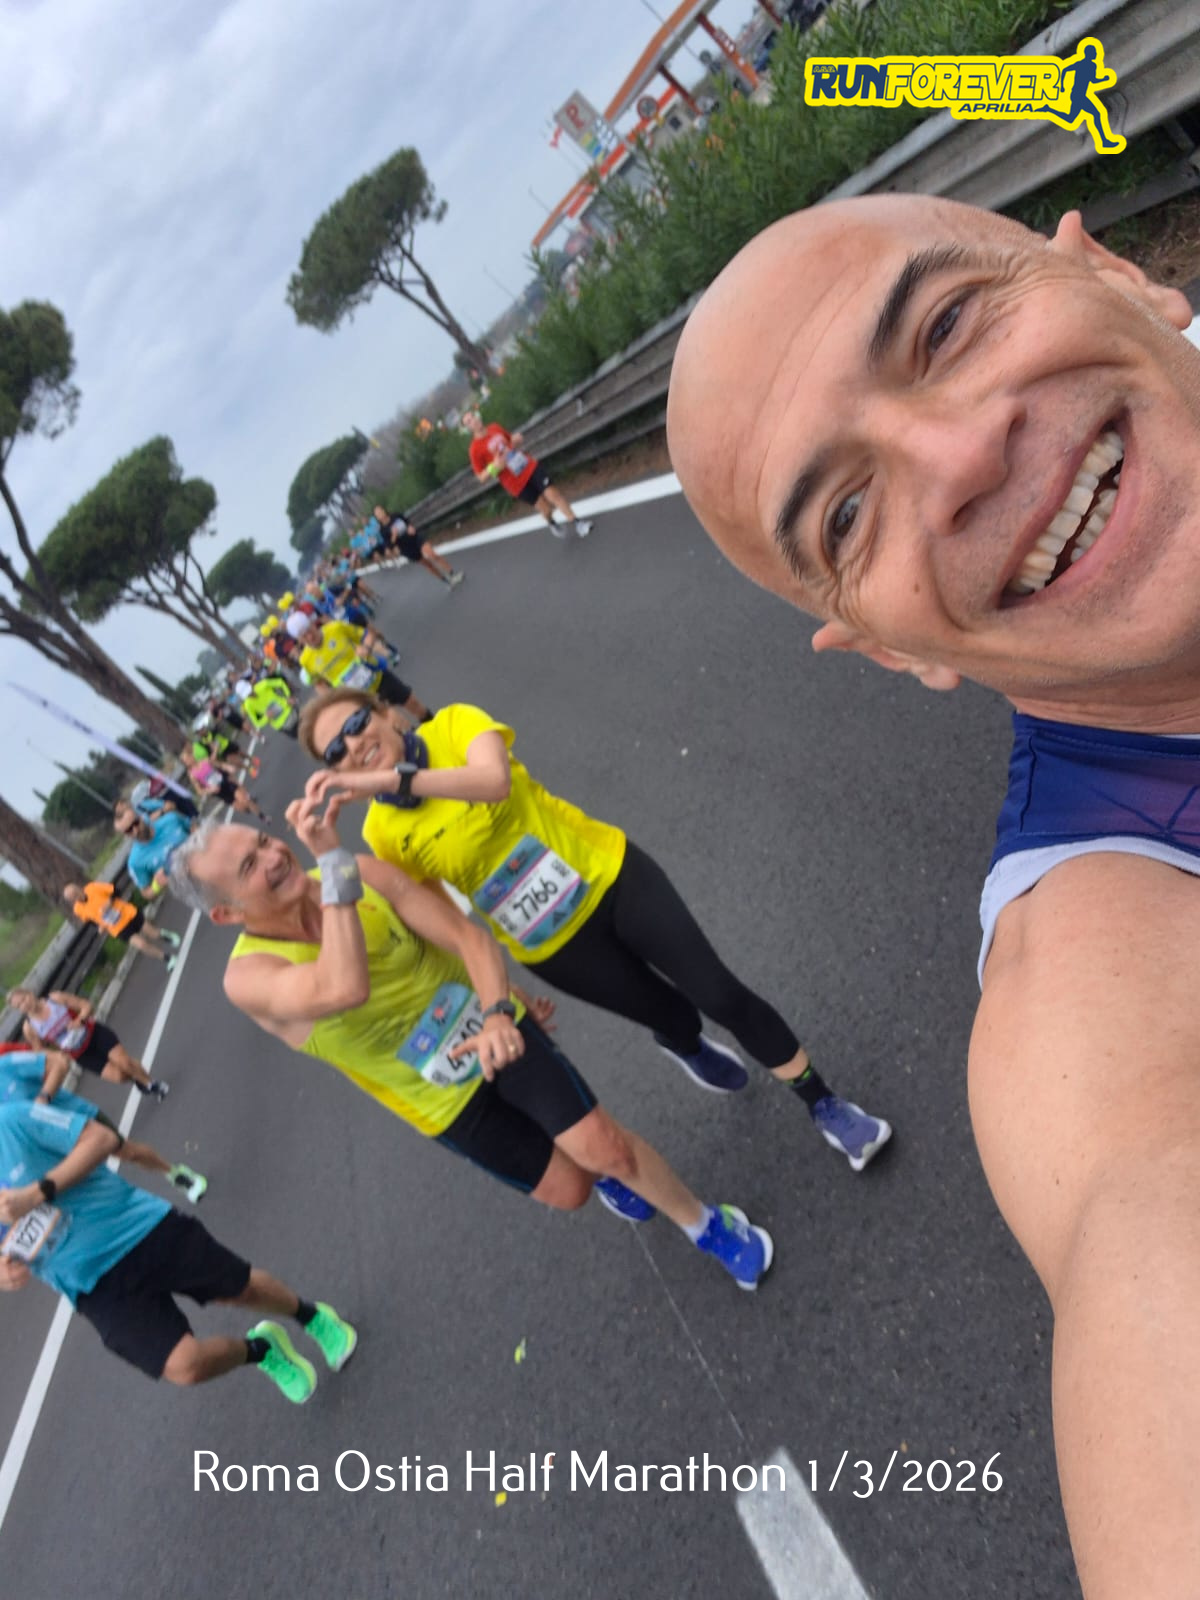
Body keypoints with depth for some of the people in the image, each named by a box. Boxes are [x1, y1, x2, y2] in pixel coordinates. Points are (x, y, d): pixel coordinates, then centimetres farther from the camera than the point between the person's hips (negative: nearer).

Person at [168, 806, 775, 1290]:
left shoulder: (362, 872, -17)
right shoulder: (248, 975, -24)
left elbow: (470, 935, -17)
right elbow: (345, 988, -46)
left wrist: (498, 1014, -35)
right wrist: (331, 861, -41)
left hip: (494, 1029, 1)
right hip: (445, 1102, 0)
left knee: (605, 1147, -10)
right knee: (567, 1189, 9)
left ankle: (705, 1222, 19)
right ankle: (599, 1171, 47)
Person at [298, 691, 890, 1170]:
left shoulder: (452, 725, -14)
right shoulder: (382, 835, -9)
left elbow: (495, 779, -35)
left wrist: (393, 777, -41)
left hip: (608, 875, -1)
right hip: (553, 946, 2)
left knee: (721, 995, -3)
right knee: (669, 1012, 16)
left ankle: (824, 1104, 18)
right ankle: (685, 1044, 56)